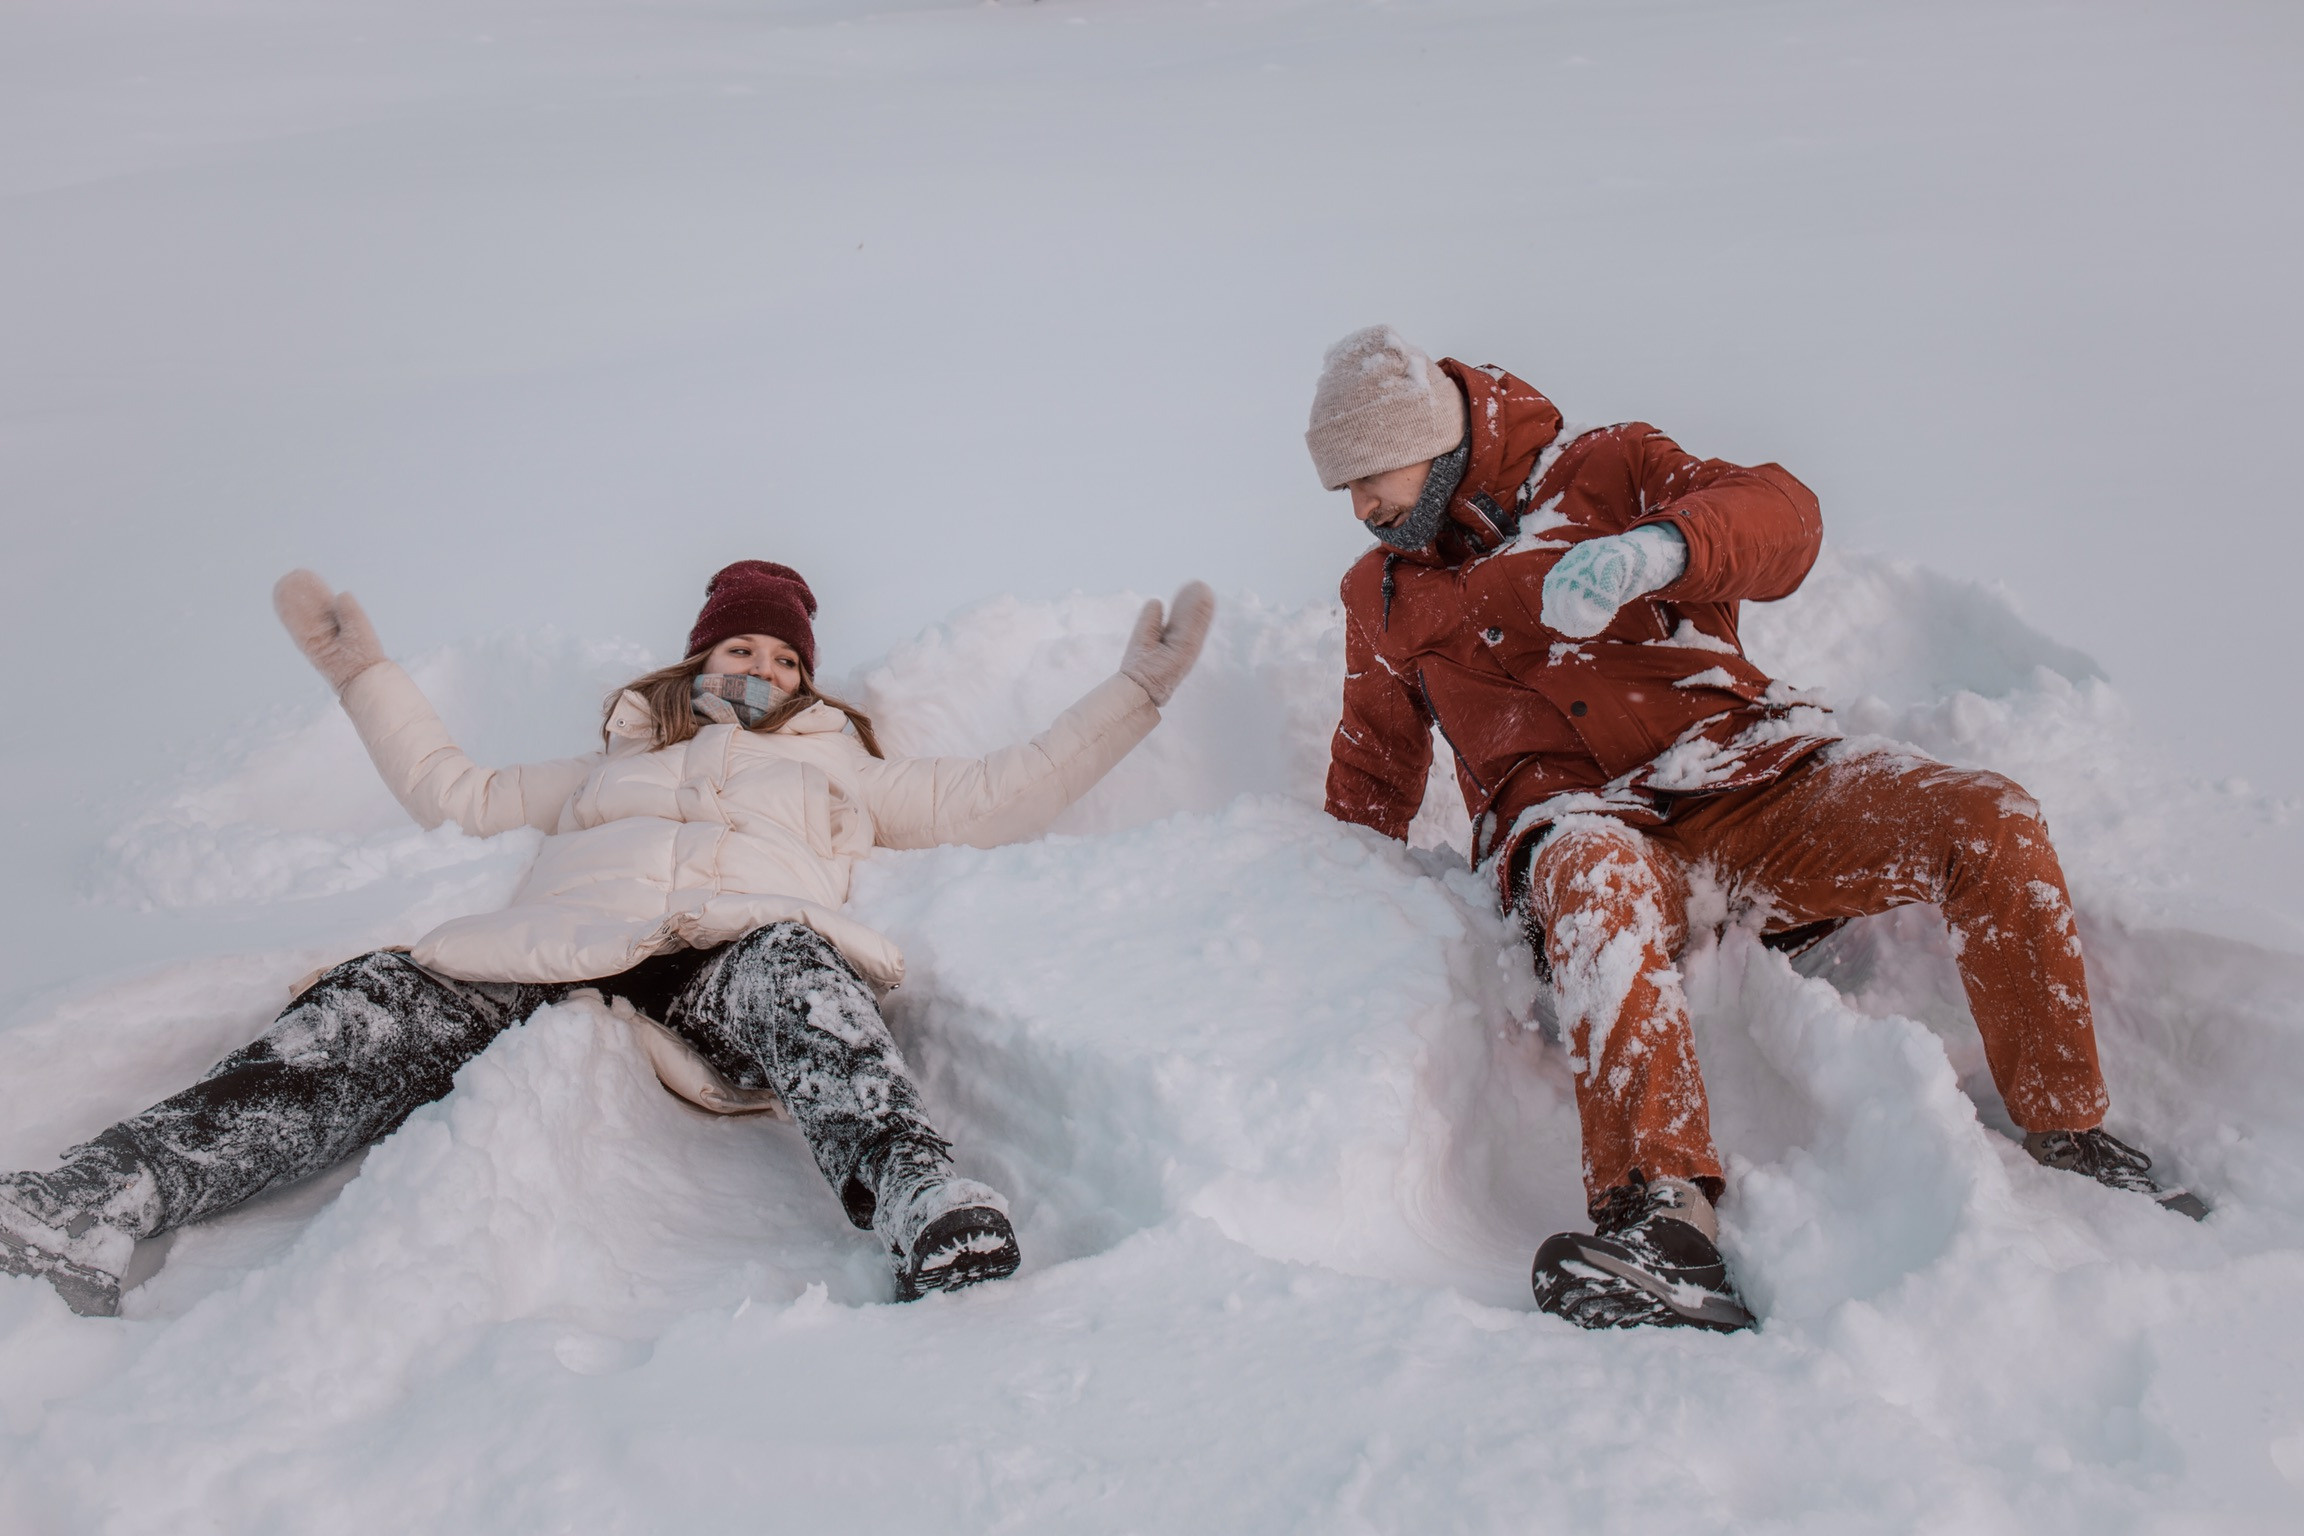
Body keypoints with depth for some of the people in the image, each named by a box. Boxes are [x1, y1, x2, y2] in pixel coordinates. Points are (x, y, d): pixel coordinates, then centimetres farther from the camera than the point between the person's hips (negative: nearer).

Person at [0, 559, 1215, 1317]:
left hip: (740, 955, -2)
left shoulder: (837, 766, 35)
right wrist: (360, 669, 43)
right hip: (564, 955, 2)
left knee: (788, 972, -40)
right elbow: (456, 793, 42)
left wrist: (1135, 685, 26)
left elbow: (1001, 796, 30)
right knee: (368, 1009, -26)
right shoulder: (616, 760, 40)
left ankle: (923, 1211, -65)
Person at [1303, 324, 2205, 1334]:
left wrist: (1655, 549, -29)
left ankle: (2068, 1137, -7)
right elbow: (1372, 776, 32)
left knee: (1988, 818, -23)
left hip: (1747, 777, 1)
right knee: (1594, 879, -39)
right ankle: (1667, 1218, -53)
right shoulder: (1381, 594, 21)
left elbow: (1782, 516, -8)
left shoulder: (1605, 471, 11)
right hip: (1575, 820, 0)